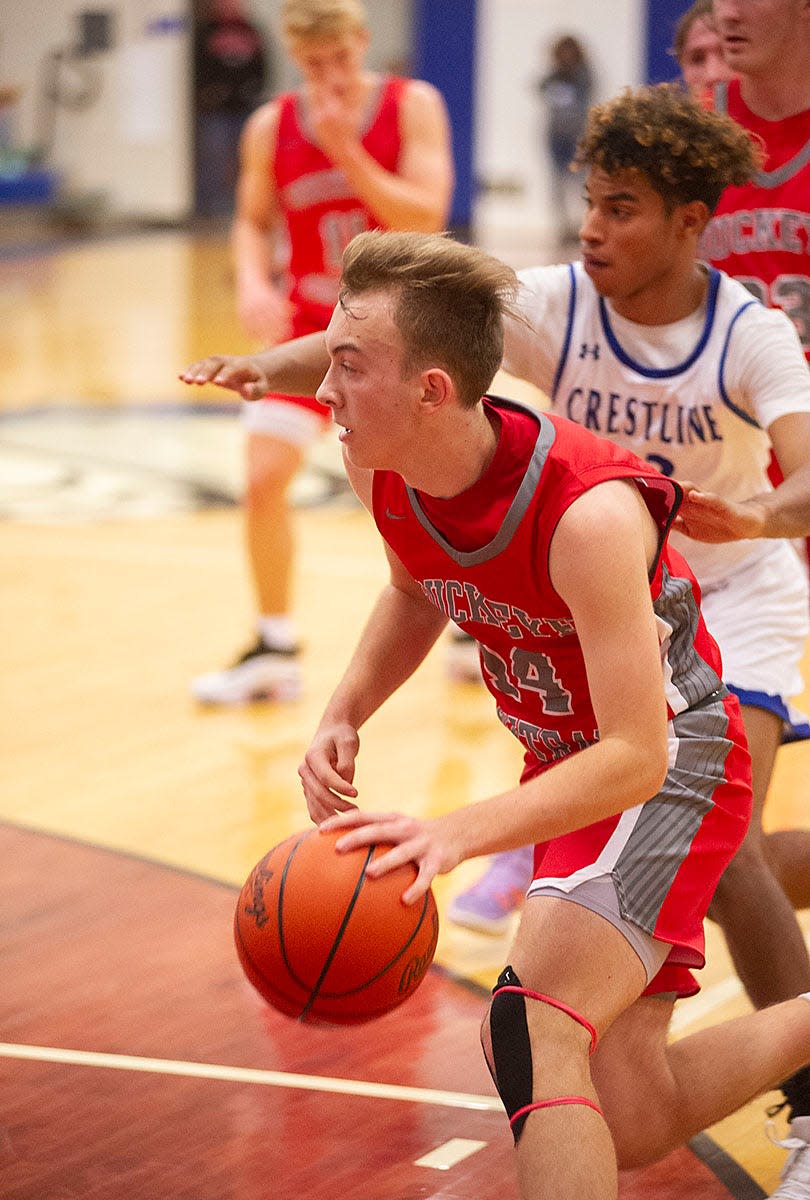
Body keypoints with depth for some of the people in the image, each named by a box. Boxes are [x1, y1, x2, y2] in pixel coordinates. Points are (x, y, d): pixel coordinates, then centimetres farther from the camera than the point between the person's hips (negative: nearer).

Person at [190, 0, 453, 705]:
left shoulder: (413, 106, -11)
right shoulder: (271, 127, -4)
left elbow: (425, 218, -19)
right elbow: (254, 222, 8)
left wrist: (347, 152, -27)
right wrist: (253, 282, -13)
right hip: (311, 325, 2)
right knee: (264, 479, -9)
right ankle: (276, 652, 6)